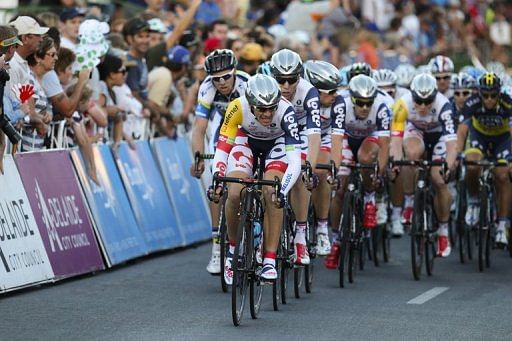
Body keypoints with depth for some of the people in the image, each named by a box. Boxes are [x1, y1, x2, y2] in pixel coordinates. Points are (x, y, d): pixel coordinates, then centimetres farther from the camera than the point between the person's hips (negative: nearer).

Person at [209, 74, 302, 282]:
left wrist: (283, 190, -54)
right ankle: (233, 248, 4)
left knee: (272, 194, -26)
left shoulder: (285, 112, -38)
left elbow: (295, 160, -42)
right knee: (234, 194, -20)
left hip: (277, 142, -1)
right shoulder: (238, 108, -34)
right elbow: (222, 148, -27)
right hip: (247, 140, 1)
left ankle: (270, 261, -17)